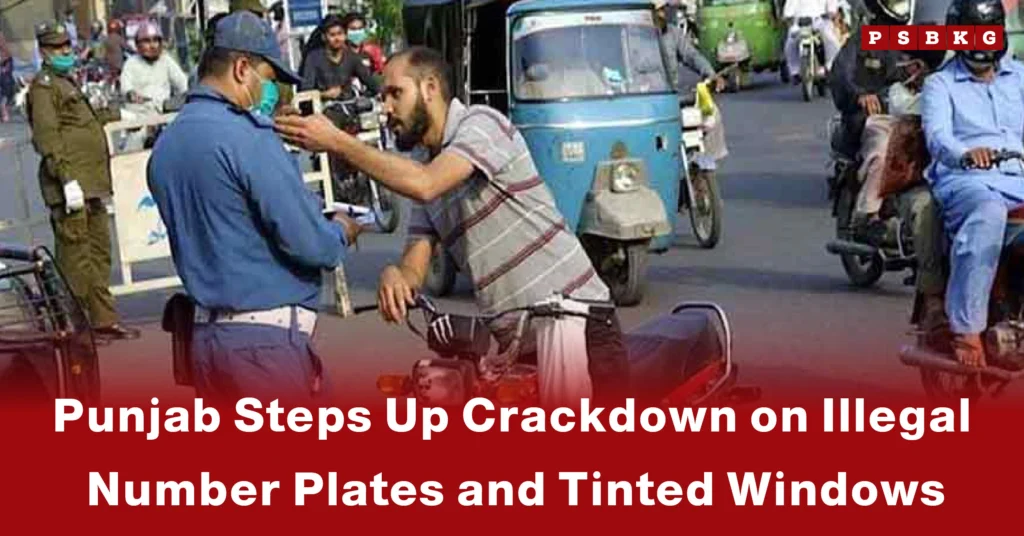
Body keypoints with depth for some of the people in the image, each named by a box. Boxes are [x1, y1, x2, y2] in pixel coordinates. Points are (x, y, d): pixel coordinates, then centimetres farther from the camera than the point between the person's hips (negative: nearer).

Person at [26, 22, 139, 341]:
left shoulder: (67, 84, 23)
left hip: (90, 185, 10)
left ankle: (104, 320, 19)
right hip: (71, 185, -10)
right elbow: (47, 136, -17)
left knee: (99, 253, 13)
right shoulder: (44, 86, -7)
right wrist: (66, 178, -24)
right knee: (75, 255, -7)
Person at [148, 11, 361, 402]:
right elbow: (310, 244, -17)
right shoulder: (247, 138, -16)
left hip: (205, 336, 8)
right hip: (267, 338, -8)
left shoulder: (165, 146, 11)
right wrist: (342, 233, 5)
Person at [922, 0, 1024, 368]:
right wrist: (965, 153, -29)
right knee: (988, 214, -39)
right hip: (965, 179, -3)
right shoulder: (940, 84, 15)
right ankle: (966, 328, -35)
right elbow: (937, 136, -6)